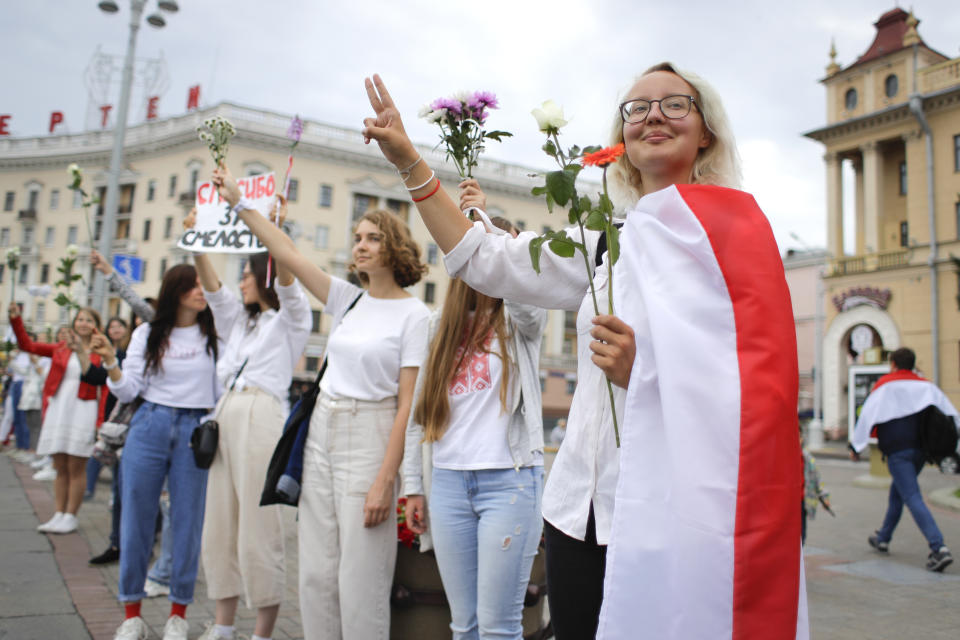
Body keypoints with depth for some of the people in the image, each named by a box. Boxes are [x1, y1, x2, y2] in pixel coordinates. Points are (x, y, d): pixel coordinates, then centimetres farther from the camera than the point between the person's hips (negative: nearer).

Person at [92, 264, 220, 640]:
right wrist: (110, 362, -13)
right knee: (136, 518, 3)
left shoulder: (213, 337, 6)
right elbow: (128, 391, 2)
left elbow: (221, 390, 8)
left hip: (195, 432, -1)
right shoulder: (148, 334, 7)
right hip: (149, 427, 1)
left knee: (187, 521, 1)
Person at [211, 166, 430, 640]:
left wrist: (385, 479, -16)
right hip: (322, 433, 6)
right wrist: (238, 203, 10)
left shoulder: (414, 315, -7)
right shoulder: (348, 299, 10)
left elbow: (407, 403, -12)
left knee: (360, 579, -2)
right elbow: (288, 253, 12)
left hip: (370, 440, -6)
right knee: (316, 573, 10)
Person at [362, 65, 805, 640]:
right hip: (584, 511, 6)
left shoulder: (734, 232, -5)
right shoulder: (607, 244, 13)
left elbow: (764, 392, -12)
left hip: (677, 521, -5)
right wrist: (408, 159, 10)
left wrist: (649, 373, -25)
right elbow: (485, 260, 13)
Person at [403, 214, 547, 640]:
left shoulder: (518, 321, 2)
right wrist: (413, 486, 11)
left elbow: (523, 298, -25)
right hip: (448, 481, 4)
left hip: (509, 480, -4)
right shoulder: (441, 325, 13)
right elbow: (421, 409, 14)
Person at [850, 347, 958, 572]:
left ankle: (938, 548, -23)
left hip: (897, 450, -6)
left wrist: (856, 446, 1)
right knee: (897, 492, 21)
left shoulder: (885, 385, -2)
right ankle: (883, 538, 34)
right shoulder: (927, 386, 12)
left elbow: (868, 415, -5)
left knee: (912, 497, -9)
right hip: (921, 449, 6)